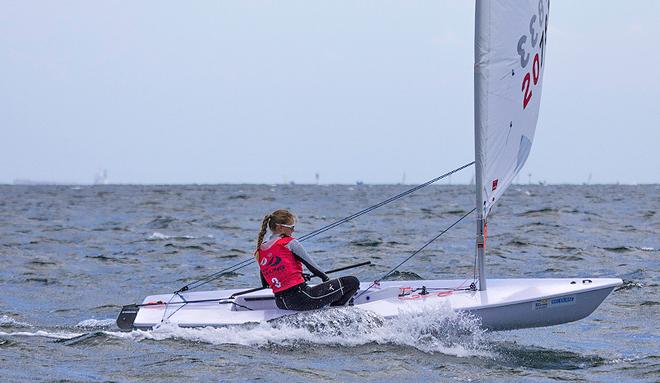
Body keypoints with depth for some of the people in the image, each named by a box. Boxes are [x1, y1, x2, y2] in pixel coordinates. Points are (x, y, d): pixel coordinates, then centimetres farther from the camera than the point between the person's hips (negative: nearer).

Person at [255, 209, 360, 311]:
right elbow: (311, 264, 0)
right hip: (299, 298, -8)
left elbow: (265, 284, 20)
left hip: (280, 303, 8)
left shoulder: (260, 251, 13)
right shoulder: (289, 243, -5)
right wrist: (325, 278, 18)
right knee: (353, 282, -5)